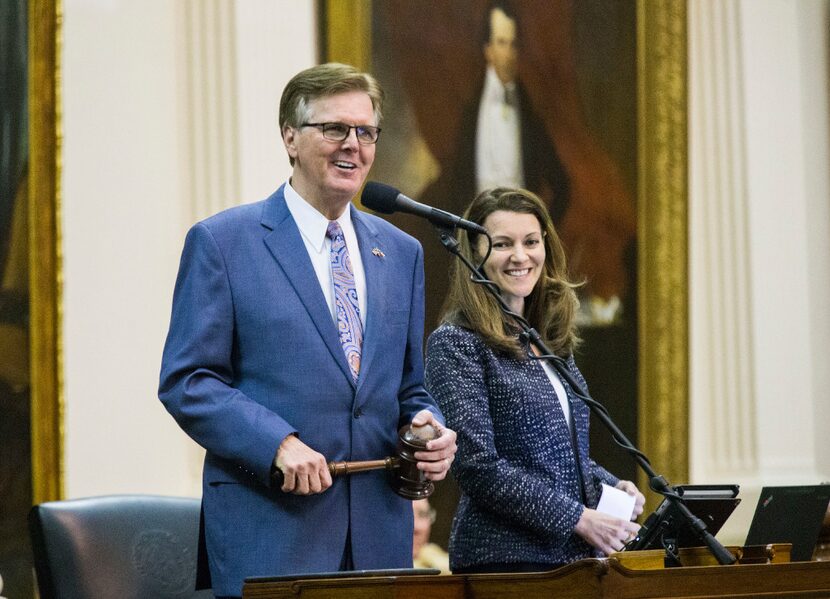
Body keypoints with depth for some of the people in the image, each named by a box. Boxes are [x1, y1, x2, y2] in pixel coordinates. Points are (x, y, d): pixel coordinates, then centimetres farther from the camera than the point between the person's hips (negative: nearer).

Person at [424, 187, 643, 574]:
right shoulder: (456, 344, -9)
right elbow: (479, 467, -16)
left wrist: (612, 487, 2)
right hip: (505, 557, -7)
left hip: (578, 556, 7)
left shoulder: (550, 340, 13)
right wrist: (579, 519, -17)